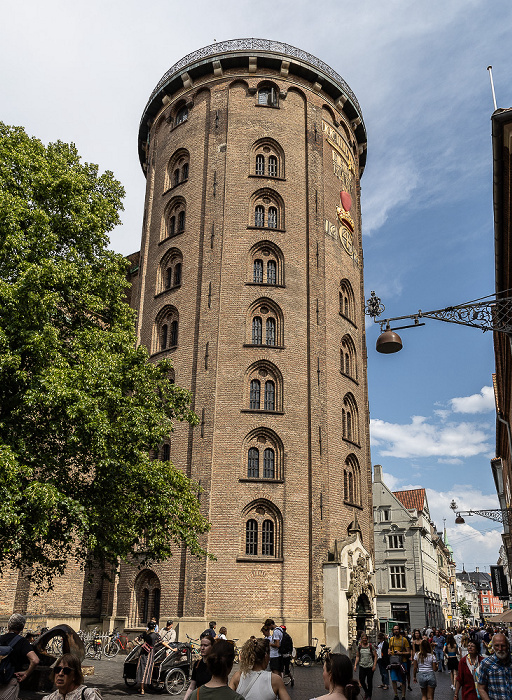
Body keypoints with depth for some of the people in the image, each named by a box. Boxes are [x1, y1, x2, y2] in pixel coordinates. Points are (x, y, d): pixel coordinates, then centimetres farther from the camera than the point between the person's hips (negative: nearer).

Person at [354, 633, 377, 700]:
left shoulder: (371, 646, -5)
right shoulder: (359, 647, 3)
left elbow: (375, 656, -2)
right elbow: (357, 657, 9)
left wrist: (374, 665, -9)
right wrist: (355, 665, 0)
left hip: (370, 667, -2)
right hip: (362, 666, 2)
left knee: (369, 681, 3)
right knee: (361, 680, -2)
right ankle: (366, 691, 26)